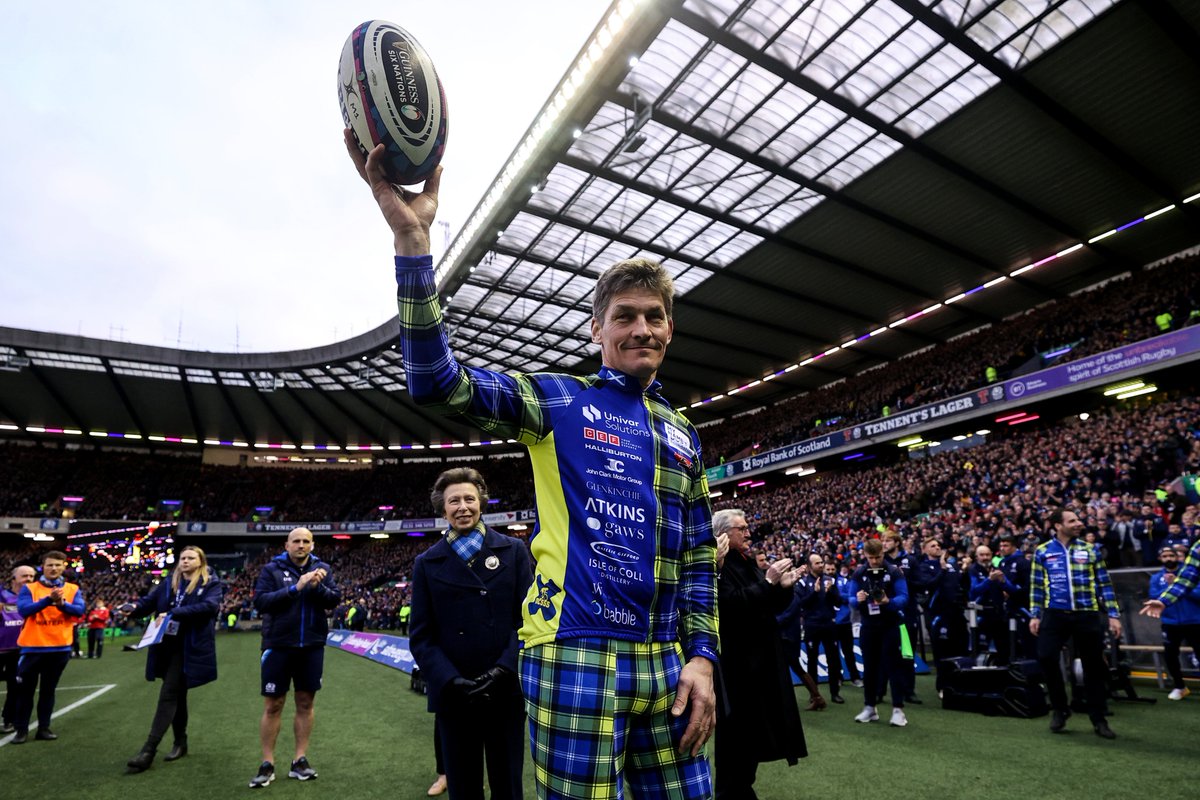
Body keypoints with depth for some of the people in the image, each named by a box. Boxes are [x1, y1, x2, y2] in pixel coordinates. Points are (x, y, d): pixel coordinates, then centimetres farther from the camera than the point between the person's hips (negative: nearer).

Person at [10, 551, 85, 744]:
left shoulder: (73, 589, 2)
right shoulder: (29, 588, -1)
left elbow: (80, 610, -11)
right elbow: (24, 610, -17)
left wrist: (62, 604, -29)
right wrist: (49, 599, -29)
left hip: (60, 648, 1)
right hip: (32, 647, -1)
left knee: (48, 690, 12)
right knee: (25, 690, 7)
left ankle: (44, 728, 20)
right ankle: (22, 729, 18)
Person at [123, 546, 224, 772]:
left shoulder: (211, 584, -4)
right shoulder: (168, 583, 13)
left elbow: (209, 606, -20)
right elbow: (149, 601, 6)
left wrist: (173, 614, -25)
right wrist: (134, 608, -16)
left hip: (189, 649, -6)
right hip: (166, 646, 6)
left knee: (168, 695, -9)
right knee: (176, 694, 16)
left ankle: (149, 750, -5)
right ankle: (180, 742, 30)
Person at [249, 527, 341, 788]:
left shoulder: (322, 568, 2)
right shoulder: (272, 569, -3)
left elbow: (334, 600, -4)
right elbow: (260, 602, -14)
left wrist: (317, 587, -22)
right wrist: (295, 588, -24)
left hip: (312, 646, 2)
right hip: (279, 646, -2)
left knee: (305, 703, 10)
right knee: (273, 705, 6)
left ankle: (300, 760, 22)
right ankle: (267, 764, 20)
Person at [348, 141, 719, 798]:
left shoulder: (683, 434, 14)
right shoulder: (559, 400, 0)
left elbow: (698, 557, 15)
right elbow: (439, 382, -15)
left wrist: (702, 656, 5)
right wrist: (411, 236, -24)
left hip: (663, 663, 5)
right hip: (576, 653, -5)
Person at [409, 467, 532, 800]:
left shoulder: (513, 551, 2)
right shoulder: (427, 564, 5)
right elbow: (421, 636, 2)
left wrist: (504, 669, -14)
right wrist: (451, 681, -12)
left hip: (506, 693, -1)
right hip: (453, 697, 1)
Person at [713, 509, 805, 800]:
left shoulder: (749, 563, 12)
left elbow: (773, 605, 15)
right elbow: (733, 603, -25)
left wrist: (784, 586, -5)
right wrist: (768, 582, -23)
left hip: (760, 659, 9)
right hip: (736, 663, -9)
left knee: (755, 727, 17)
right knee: (736, 730, 1)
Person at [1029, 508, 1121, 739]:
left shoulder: (1090, 550, 5)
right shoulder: (1042, 552, 3)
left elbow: (1104, 584, 7)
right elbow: (1036, 586, 7)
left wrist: (1113, 615, 1)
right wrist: (1035, 615, 3)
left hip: (1087, 615, 1)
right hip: (1055, 614, -1)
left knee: (1094, 666, 7)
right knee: (1046, 657, -9)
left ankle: (1098, 719, 22)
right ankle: (1059, 708, 12)